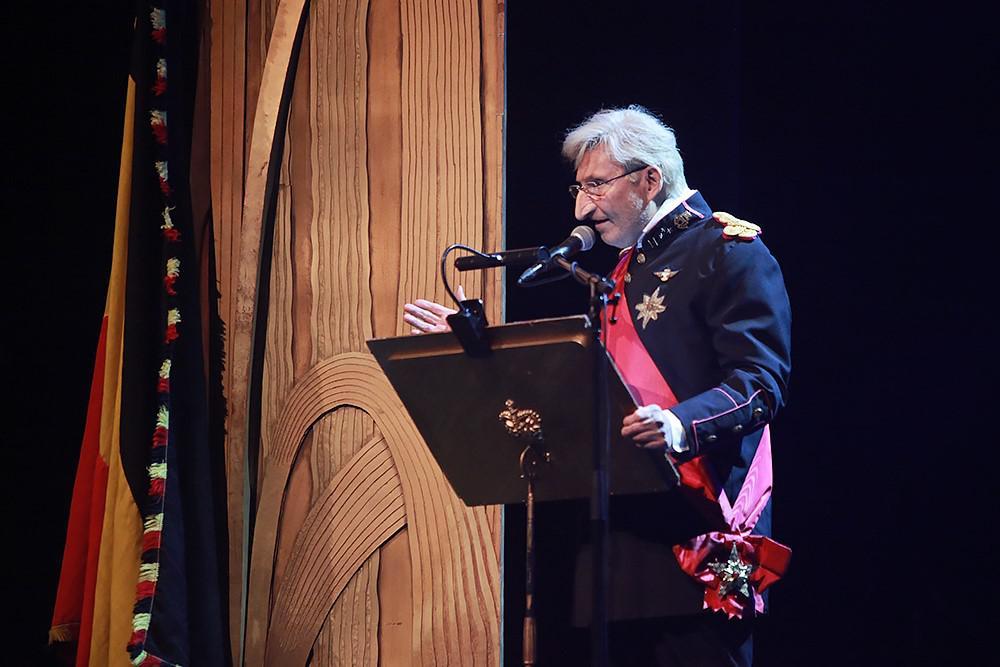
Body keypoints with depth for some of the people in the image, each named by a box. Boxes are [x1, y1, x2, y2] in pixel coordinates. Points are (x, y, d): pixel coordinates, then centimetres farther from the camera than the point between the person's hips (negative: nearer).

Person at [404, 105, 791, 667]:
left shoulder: (730, 251, -4)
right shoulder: (627, 268, 23)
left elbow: (761, 381, -14)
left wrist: (680, 425, -31)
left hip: (697, 533, -8)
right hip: (624, 525, 8)